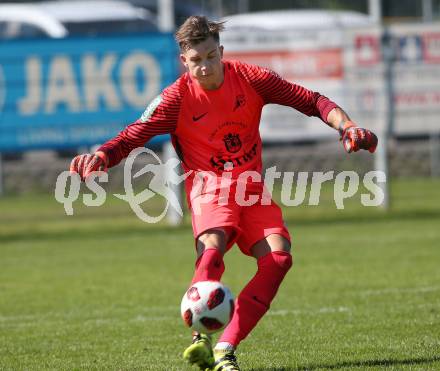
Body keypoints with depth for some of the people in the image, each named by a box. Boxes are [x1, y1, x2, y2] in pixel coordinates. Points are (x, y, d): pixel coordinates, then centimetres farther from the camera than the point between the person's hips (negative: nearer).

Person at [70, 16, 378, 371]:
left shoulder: (250, 79, -5)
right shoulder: (177, 98, -11)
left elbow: (311, 101, 0)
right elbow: (133, 135, -17)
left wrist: (347, 127, -16)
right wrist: (100, 156, -37)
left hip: (252, 187, 4)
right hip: (209, 186, -4)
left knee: (278, 256, -20)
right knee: (212, 245, -36)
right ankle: (199, 338, -46)